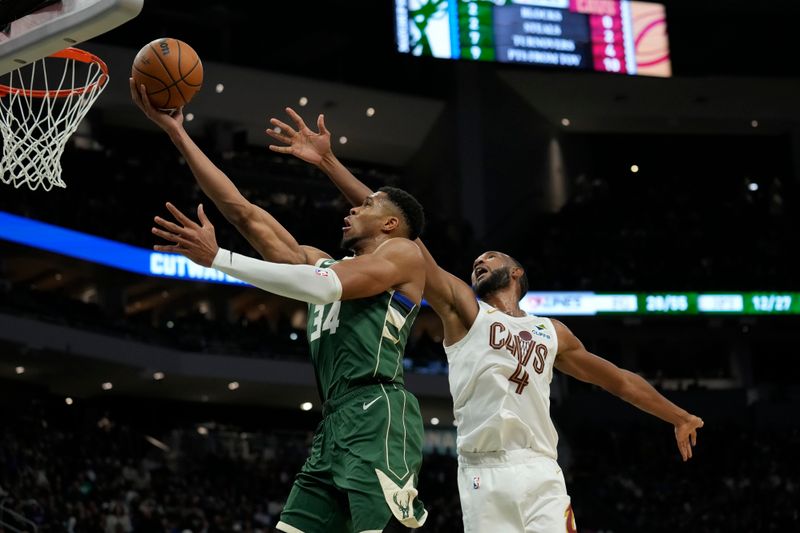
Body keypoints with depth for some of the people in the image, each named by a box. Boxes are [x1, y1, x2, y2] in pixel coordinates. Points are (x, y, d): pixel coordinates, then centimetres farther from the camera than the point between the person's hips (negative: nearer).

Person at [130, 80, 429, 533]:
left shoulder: (404, 252, 7)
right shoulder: (321, 263, 28)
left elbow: (328, 288, -11)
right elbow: (244, 212, 24)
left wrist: (217, 258, -12)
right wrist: (177, 132, 20)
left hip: (378, 416, -8)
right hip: (336, 426, 8)